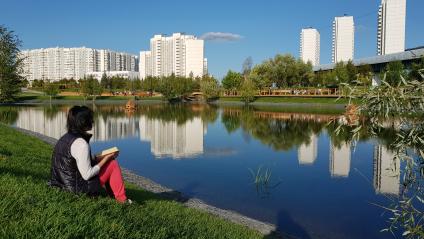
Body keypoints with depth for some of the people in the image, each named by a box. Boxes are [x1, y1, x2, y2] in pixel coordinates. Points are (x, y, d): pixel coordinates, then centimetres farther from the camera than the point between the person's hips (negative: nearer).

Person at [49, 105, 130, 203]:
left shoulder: (65, 138, 3)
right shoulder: (81, 144, -25)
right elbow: (87, 175, -24)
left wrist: (104, 157, 7)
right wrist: (106, 158, -13)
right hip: (80, 188, -9)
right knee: (113, 164, 0)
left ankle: (112, 194, 26)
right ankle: (121, 199, 10)